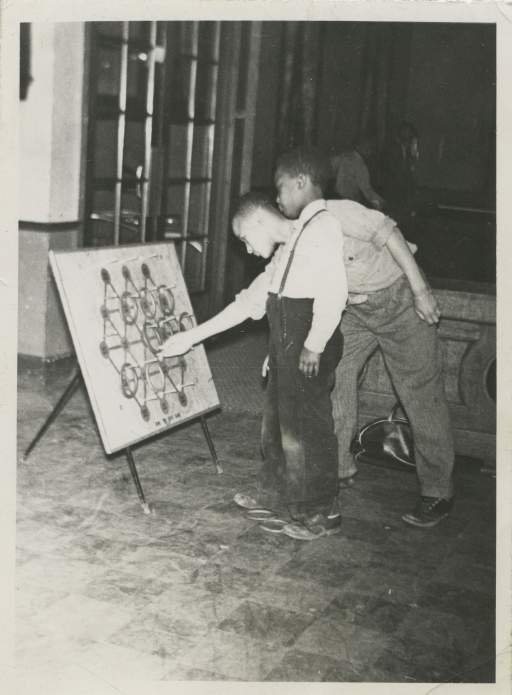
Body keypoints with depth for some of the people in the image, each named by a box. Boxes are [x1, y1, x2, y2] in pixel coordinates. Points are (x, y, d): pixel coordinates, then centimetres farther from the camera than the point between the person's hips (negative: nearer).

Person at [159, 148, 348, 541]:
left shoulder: (323, 226, -10)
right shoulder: (288, 246, 20)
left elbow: (333, 291, -20)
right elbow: (249, 302, 21)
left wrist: (314, 346, -20)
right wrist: (191, 337, 20)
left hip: (310, 347, -10)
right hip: (286, 345, 10)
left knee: (307, 424, -3)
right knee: (278, 417, 19)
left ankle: (322, 512, 10)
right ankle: (275, 493, 36)